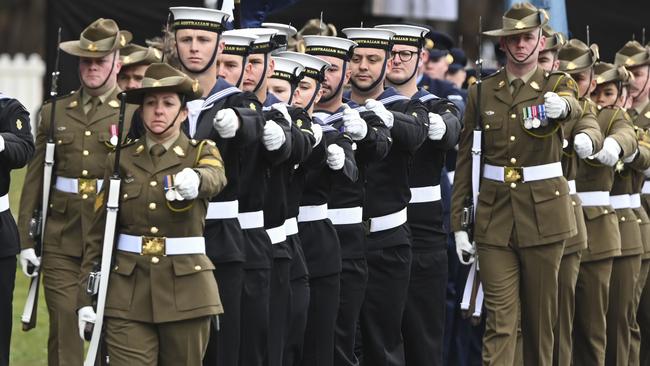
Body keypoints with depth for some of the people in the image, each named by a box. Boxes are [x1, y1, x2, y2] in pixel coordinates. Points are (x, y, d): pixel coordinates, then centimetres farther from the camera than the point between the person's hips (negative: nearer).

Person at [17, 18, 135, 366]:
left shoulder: (136, 114, 4)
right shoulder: (54, 112, 11)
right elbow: (34, 179, 10)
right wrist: (26, 238, 6)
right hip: (61, 240, 2)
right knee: (64, 328, -2)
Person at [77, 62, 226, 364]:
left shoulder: (202, 153, 3)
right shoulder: (121, 160, 7)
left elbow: (215, 178, -23)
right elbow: (98, 234, 7)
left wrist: (194, 180, -47)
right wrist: (86, 297, 0)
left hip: (186, 293, 0)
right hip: (128, 293, 0)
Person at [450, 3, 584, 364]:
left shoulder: (556, 85, 1)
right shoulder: (482, 93, 6)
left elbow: (572, 107, -25)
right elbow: (465, 161, 7)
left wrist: (560, 106, -50)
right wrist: (458, 224, 3)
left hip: (543, 213, -1)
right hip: (494, 216, 1)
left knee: (540, 316, 7)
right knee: (499, 320, -6)